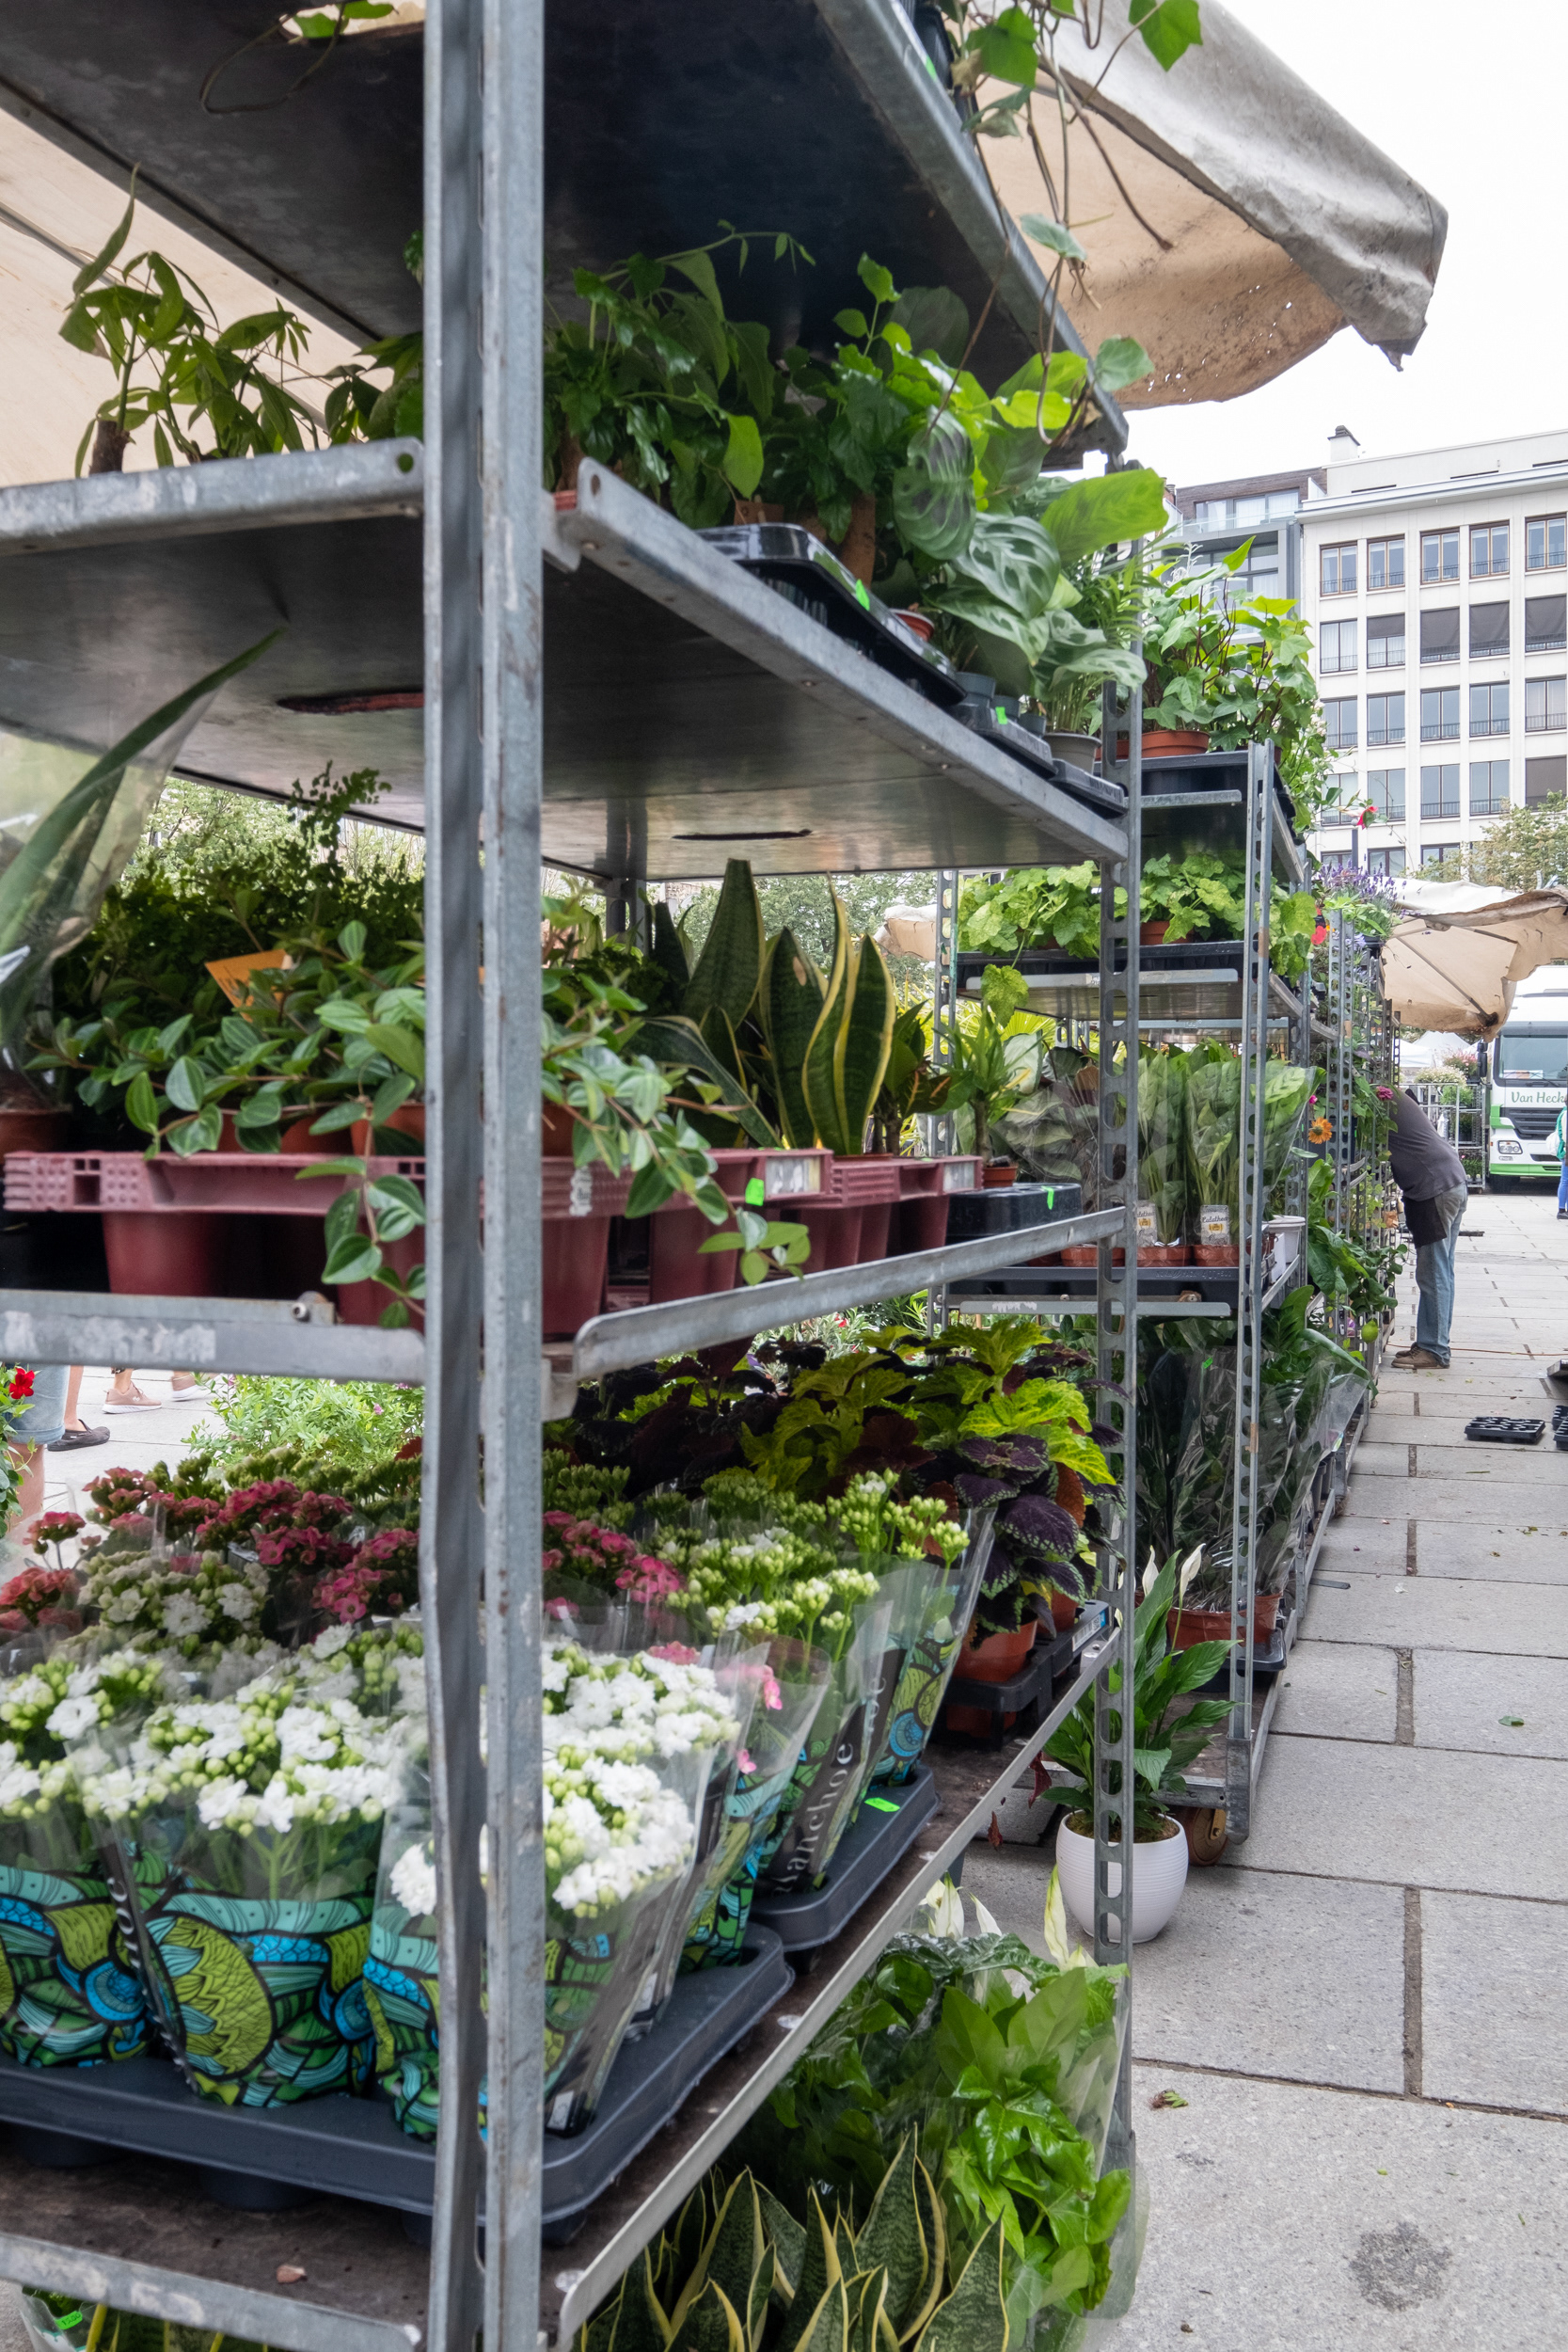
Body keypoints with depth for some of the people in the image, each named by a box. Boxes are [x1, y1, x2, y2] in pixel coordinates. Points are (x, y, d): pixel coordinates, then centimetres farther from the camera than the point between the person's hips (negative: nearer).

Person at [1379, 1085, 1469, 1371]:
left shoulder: (1383, 1102, -10)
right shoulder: (1398, 1100, 18)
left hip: (1434, 1189, -10)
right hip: (1453, 1183, 10)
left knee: (1432, 1275, -7)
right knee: (1440, 1273, 13)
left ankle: (1434, 1351, -5)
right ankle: (1432, 1344, 19)